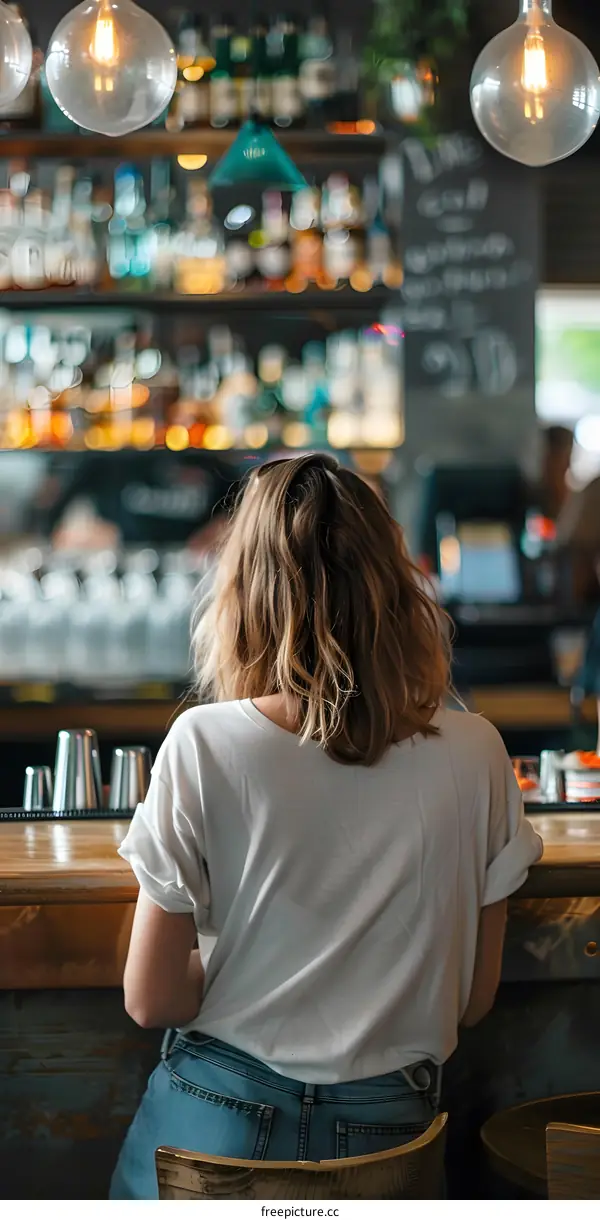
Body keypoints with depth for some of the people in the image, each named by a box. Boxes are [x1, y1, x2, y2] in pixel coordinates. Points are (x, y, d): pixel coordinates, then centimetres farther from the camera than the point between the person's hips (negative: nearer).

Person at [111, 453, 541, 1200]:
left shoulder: (204, 746, -15)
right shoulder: (475, 755, -8)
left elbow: (152, 999, -9)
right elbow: (473, 998, 2)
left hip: (216, 1121, -2)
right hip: (385, 1129, 2)